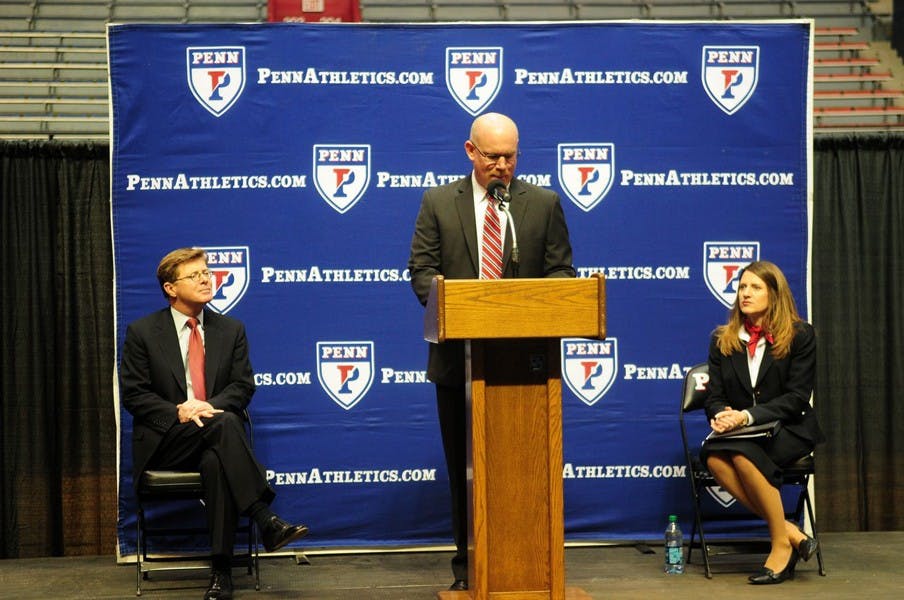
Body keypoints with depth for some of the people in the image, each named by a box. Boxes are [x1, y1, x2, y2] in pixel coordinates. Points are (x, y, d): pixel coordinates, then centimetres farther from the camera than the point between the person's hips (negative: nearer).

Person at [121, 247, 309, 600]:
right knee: (224, 423, -35)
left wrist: (209, 405, -15)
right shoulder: (143, 332, 4)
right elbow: (133, 394, -1)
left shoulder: (231, 330, 13)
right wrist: (178, 412, -18)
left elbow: (243, 386, 7)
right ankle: (266, 522, -41)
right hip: (164, 442, -2)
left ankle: (221, 571, -38)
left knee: (217, 462, -37)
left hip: (214, 438, 2)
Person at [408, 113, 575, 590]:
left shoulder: (543, 204, 6)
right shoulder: (438, 203, 5)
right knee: (463, 462, 7)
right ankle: (468, 561, 15)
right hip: (460, 354, 1)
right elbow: (422, 269, 1)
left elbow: (560, 272, 5)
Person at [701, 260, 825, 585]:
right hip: (740, 434, 4)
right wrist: (722, 414, -17)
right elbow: (715, 396, 9)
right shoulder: (722, 340, 11)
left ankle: (781, 544, -23)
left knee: (742, 453, -36)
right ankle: (789, 531, -26)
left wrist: (748, 415, -21)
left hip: (790, 430, -3)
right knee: (713, 457, -33)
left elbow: (797, 398, -7)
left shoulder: (800, 335, 0)